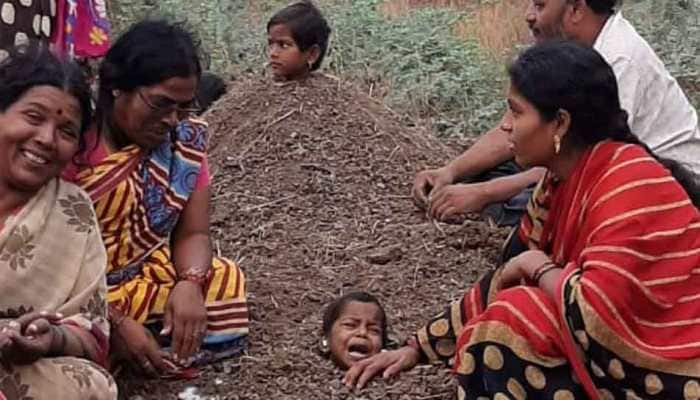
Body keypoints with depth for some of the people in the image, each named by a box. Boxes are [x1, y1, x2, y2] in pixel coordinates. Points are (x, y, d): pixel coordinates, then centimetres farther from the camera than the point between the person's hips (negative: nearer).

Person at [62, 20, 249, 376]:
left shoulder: (183, 138, -4)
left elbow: (193, 233, -2)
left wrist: (189, 285, -25)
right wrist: (114, 323, -30)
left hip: (144, 279, 4)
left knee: (223, 284, -15)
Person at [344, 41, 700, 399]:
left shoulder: (631, 188, -24)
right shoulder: (562, 183, 5)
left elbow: (597, 317, -33)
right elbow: (506, 280, 13)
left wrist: (539, 268, -13)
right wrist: (419, 347, 11)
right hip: (624, 356, 8)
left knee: (516, 321, -17)